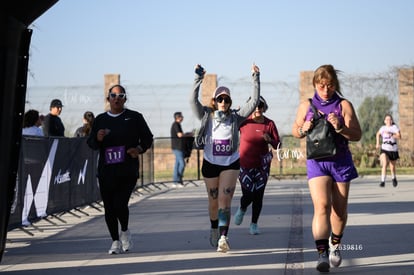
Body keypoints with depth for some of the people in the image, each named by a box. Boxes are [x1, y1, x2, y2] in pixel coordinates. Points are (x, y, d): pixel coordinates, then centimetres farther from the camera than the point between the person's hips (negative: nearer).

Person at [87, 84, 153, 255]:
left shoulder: (135, 117, 6)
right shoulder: (100, 119, 12)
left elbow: (148, 138, 10)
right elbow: (91, 143, 12)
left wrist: (140, 148, -10)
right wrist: (98, 138, -11)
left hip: (128, 171, -3)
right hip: (106, 171, 3)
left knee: (120, 204, -15)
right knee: (109, 207, 3)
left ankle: (125, 231, 14)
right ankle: (115, 241, 18)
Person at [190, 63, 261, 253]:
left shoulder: (235, 117, -1)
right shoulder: (206, 116, -2)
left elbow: (254, 102, -7)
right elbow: (193, 100, -16)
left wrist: (255, 78, -13)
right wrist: (198, 78, -25)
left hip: (231, 163, -1)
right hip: (210, 163, 1)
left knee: (224, 200, -13)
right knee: (213, 201, 13)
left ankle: (223, 237, -21)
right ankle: (214, 229, 38)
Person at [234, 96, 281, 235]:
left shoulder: (269, 124, -3)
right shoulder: (244, 121, -8)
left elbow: (278, 145, 0)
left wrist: (269, 140, -19)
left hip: (262, 166, 2)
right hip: (245, 164, -2)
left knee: (258, 195, 3)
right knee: (248, 195, -7)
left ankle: (254, 224, 20)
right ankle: (242, 209, 29)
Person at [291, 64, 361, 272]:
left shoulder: (344, 105, -2)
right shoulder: (306, 106, 4)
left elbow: (357, 135, -6)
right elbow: (295, 131, 14)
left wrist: (341, 128, -25)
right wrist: (303, 130, -8)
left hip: (341, 161, 1)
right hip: (316, 161, -1)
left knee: (339, 209, 12)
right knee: (321, 206, -18)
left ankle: (335, 245, 37)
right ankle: (322, 254, -22)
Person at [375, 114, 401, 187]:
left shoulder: (395, 127, -6)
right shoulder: (383, 128, 3)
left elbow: (399, 136, -19)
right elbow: (378, 134, 24)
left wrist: (391, 134, -28)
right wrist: (377, 143, 15)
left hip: (393, 149, 0)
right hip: (384, 149, 1)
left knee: (392, 167, 11)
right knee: (384, 164, -23)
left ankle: (394, 178, 42)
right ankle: (383, 181, -23)